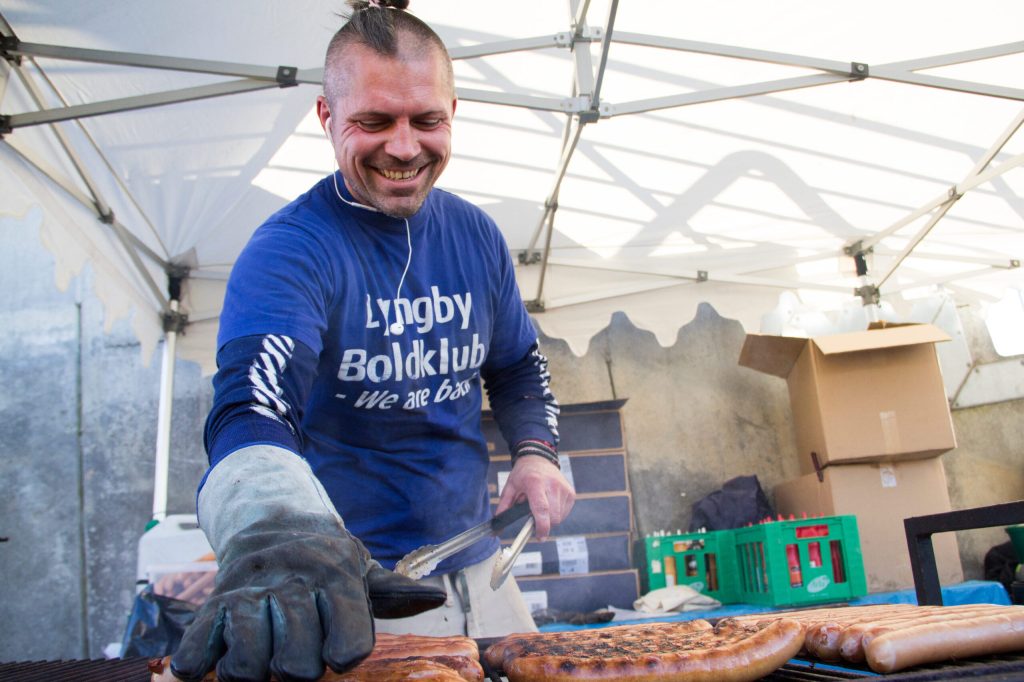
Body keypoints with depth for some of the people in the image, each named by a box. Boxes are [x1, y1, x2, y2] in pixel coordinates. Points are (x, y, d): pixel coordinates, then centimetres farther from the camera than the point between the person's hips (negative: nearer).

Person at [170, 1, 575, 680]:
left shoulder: (476, 235, 1)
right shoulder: (288, 250, -19)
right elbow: (254, 404, -36)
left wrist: (537, 450, -5)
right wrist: (278, 536, -57)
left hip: (477, 569, 6)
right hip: (351, 592, -6)